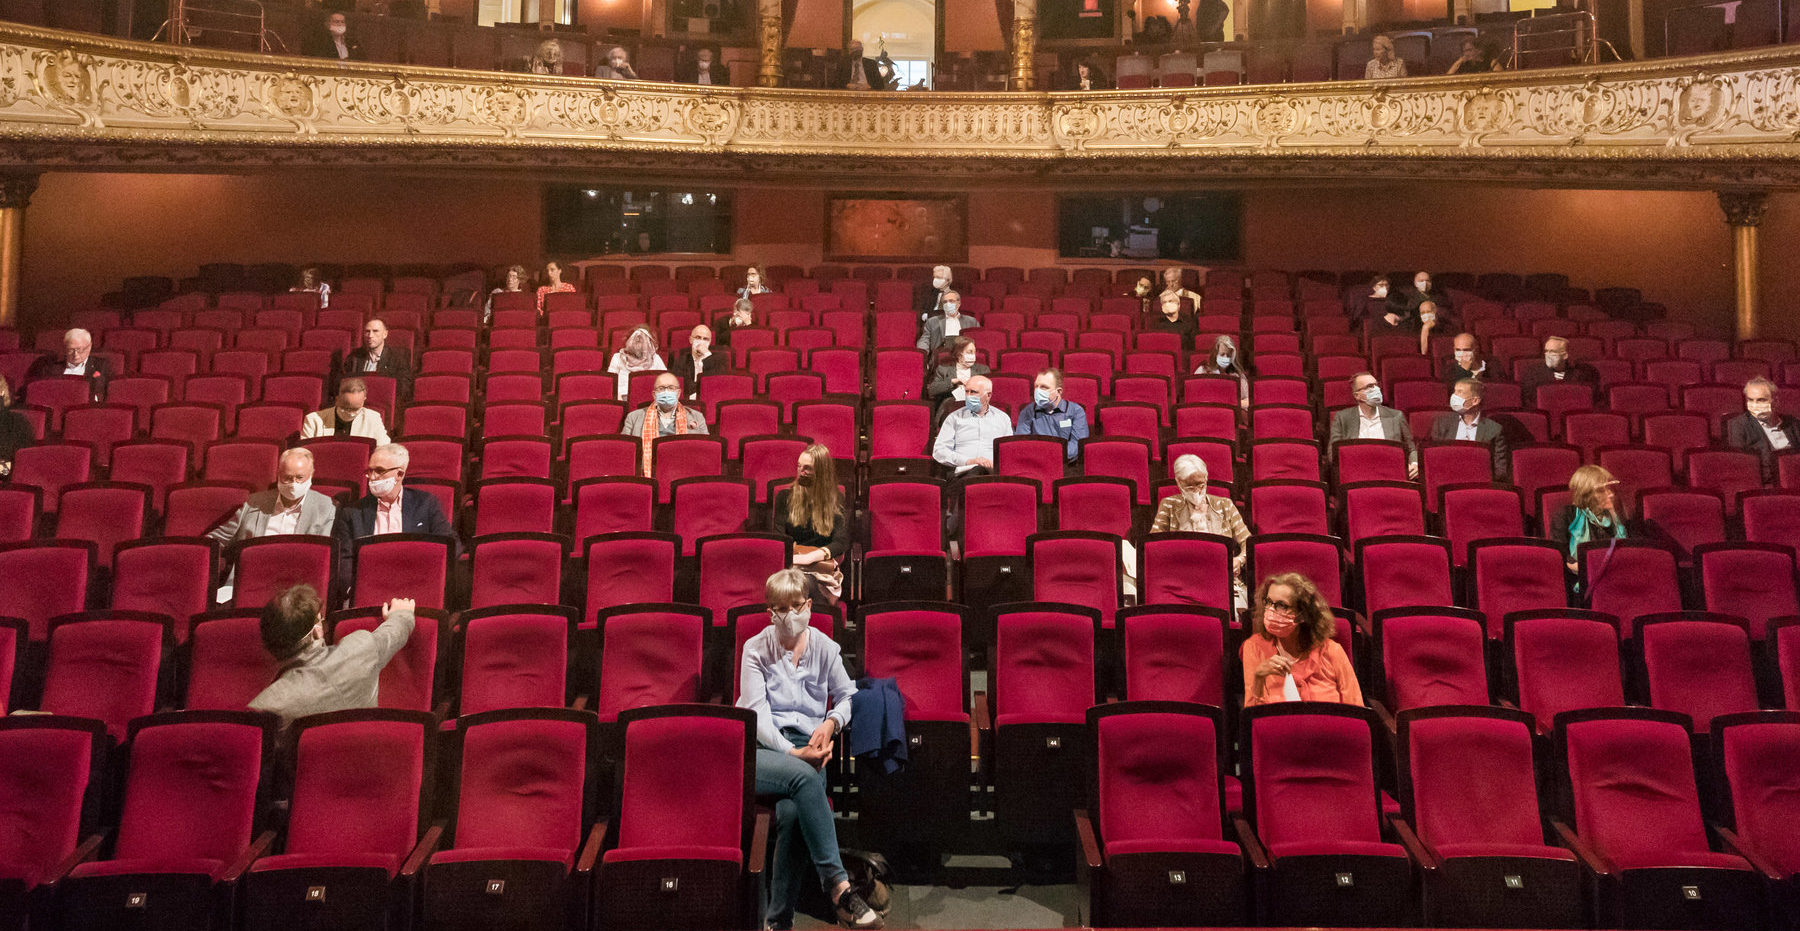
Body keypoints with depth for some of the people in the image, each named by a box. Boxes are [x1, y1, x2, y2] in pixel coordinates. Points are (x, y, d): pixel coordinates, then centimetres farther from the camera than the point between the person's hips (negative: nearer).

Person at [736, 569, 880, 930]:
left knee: (792, 811, -33)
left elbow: (849, 696, 22)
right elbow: (756, 714, -4)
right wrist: (792, 753, -17)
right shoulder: (756, 649, 6)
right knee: (804, 777, -37)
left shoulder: (824, 648, 14)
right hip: (758, 751, -2)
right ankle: (838, 886, -39)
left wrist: (831, 722, -1)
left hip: (806, 751, 2)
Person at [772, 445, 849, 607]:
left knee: (805, 582, -39)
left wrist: (811, 557, -19)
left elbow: (842, 542, -1)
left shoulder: (837, 501, 10)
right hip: (788, 565, 1)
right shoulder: (785, 496, 16)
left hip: (821, 569, -1)